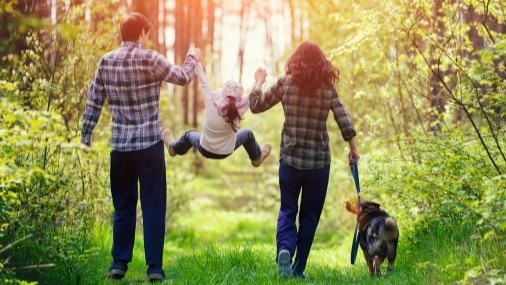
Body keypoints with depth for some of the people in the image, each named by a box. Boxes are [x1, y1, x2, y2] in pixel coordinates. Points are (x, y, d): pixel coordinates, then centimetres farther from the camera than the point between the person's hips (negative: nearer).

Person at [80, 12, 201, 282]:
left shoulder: (106, 61, 3)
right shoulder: (150, 59, -8)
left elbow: (93, 101, 6)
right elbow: (183, 77, 4)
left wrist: (86, 136, 15)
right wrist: (192, 57, 24)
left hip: (120, 146, 4)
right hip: (150, 143, -3)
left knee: (123, 206, 13)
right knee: (153, 206, 2)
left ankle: (119, 263, 14)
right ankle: (154, 266, 1)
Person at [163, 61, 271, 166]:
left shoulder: (211, 104, -32)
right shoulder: (238, 112, -31)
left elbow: (204, 84, -21)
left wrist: (196, 63, -11)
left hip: (205, 150, 0)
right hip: (226, 152, 0)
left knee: (189, 134, 32)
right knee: (248, 134, 27)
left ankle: (173, 148, 61)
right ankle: (257, 158, 51)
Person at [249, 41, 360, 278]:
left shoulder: (285, 83, -2)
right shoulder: (328, 88, 0)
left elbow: (256, 106, 6)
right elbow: (344, 121, -4)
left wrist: (259, 81, 22)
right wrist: (353, 148, 7)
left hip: (290, 158, 0)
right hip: (319, 160, 0)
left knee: (287, 210, 8)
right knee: (310, 215, 12)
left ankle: (284, 250, -20)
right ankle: (298, 268, 10)